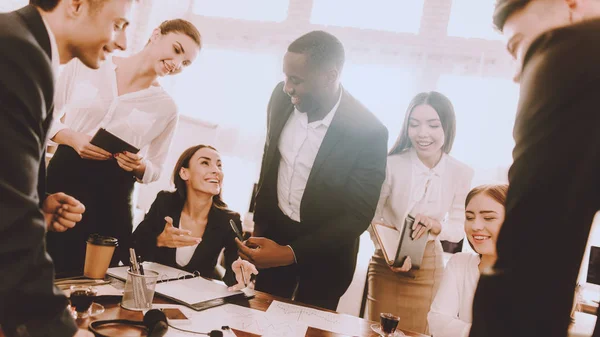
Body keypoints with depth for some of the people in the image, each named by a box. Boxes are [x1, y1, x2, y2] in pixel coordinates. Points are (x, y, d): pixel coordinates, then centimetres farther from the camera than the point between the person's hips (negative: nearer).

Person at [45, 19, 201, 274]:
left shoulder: (166, 107, 4)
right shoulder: (87, 63, 2)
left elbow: (155, 169, 11)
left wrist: (139, 166, -11)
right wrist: (72, 138, -10)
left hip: (112, 201, 0)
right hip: (62, 179, 0)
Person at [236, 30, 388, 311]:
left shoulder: (368, 132, -26)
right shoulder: (282, 97, -12)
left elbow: (358, 215, -20)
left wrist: (290, 254, -26)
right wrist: (259, 219, 11)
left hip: (323, 252, -3)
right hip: (274, 230, 4)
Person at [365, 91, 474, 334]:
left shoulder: (461, 173, -9)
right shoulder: (392, 164, -18)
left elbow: (459, 229, -1)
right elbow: (372, 218, -9)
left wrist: (437, 226, -23)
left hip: (428, 269, 2)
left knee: (416, 331, 14)